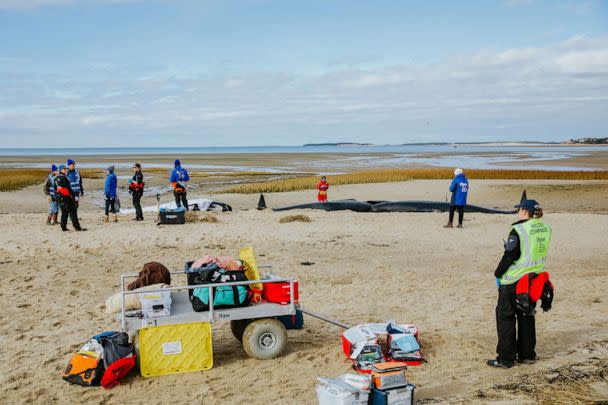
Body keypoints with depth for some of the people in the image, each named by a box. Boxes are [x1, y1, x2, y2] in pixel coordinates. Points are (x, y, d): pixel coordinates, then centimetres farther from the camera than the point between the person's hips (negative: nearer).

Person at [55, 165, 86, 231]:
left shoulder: (56, 179, 13)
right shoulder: (63, 178, -15)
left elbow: (55, 189, 18)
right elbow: (68, 188, -17)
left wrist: (58, 196, 24)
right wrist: (74, 195, -14)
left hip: (60, 198, 9)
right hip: (66, 197, -9)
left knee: (64, 212, 14)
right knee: (72, 212, -6)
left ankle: (63, 227, 14)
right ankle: (77, 227, -8)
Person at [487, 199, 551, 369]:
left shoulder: (518, 229, -18)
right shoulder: (546, 229, 3)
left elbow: (509, 256, -16)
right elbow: (540, 253, 11)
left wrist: (498, 274, -3)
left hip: (514, 281, -7)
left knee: (505, 316, 3)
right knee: (527, 316, 19)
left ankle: (506, 359, 6)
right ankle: (527, 354, 26)